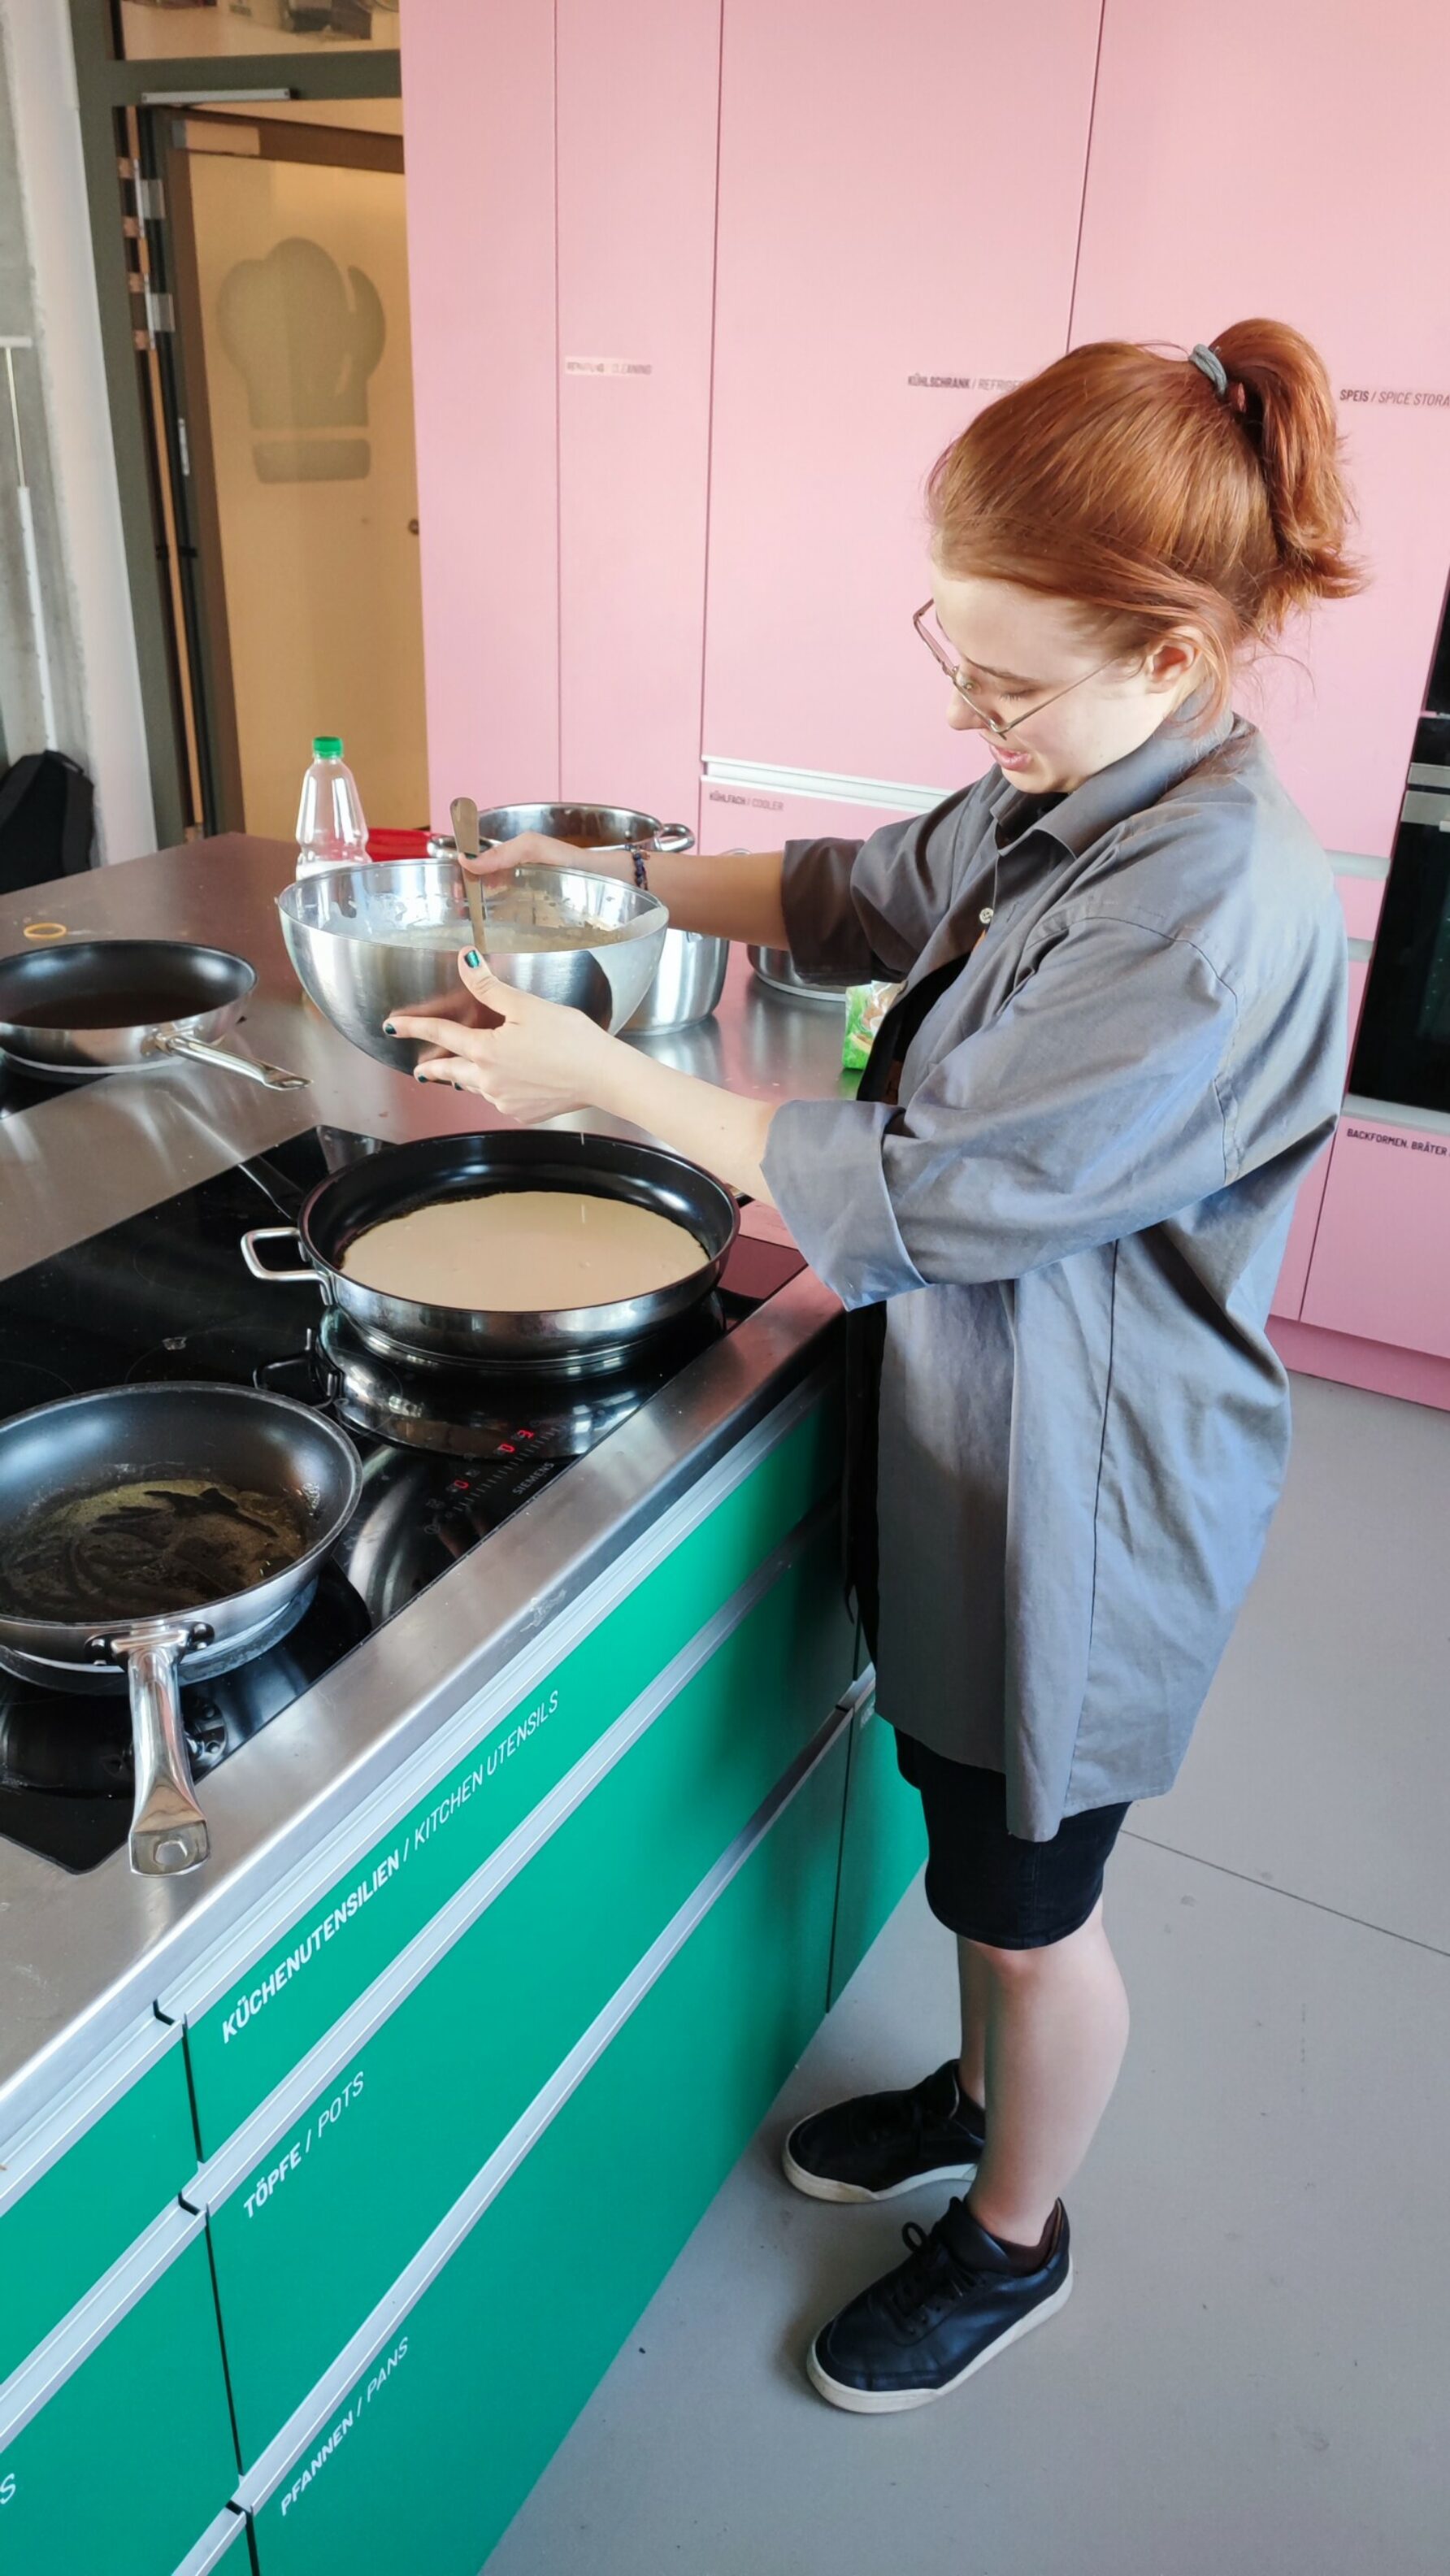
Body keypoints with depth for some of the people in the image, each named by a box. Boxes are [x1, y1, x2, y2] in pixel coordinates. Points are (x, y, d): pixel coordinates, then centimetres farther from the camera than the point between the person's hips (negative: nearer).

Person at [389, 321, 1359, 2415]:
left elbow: (926, 1188, -27)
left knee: (1028, 1901, 15)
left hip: (1082, 1496, -8)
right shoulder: (1056, 796, -2)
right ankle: (981, 2095, 56)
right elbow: (865, 895, 15)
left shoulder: (1226, 920, -30)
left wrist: (608, 1083, -20)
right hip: (971, 1433, 8)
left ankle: (1012, 2241, 44)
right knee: (971, 1835, 27)